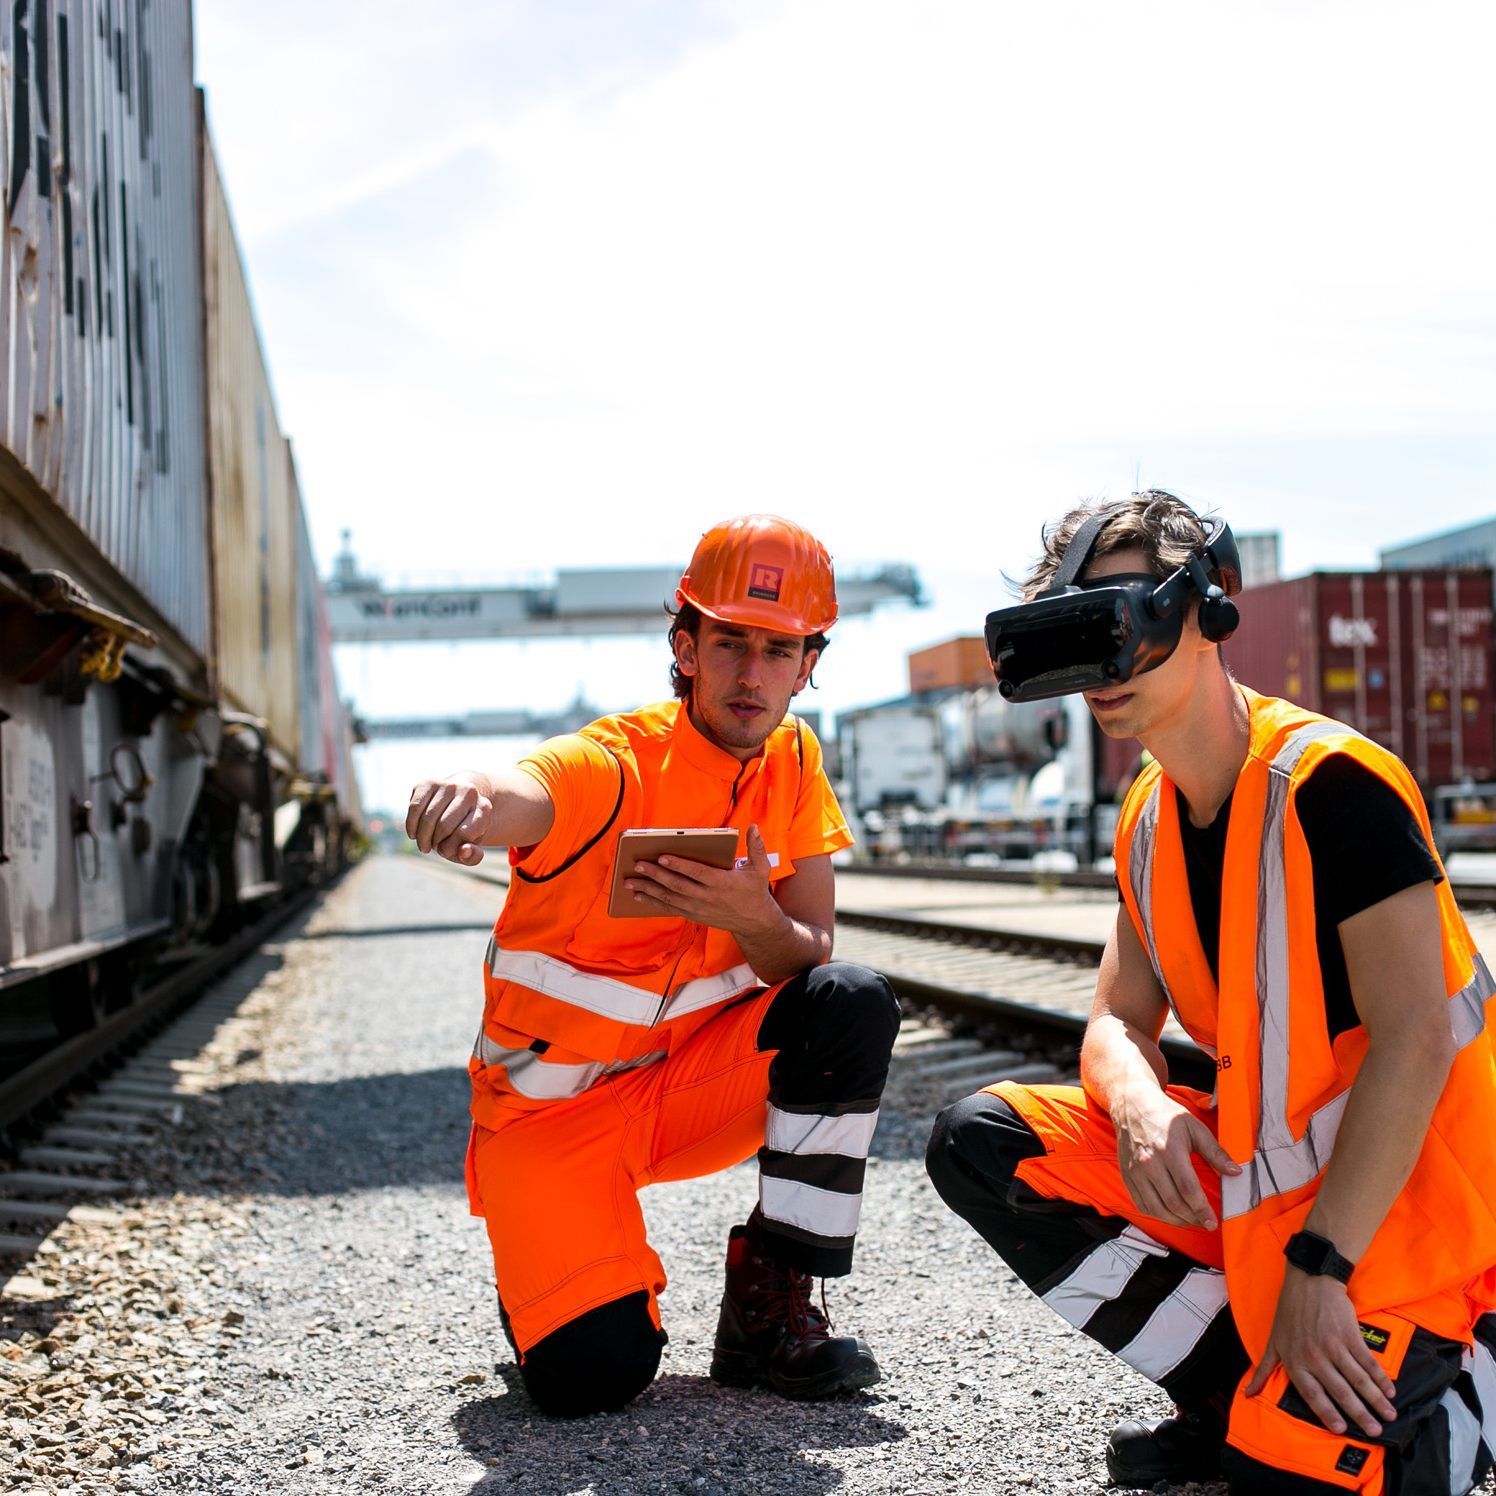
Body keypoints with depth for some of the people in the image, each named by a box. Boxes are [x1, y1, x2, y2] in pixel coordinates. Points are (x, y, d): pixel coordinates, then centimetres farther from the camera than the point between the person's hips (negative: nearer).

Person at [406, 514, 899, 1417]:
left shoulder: (793, 762, -2)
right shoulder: (610, 766, -20)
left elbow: (811, 959, -5)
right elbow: (509, 800, -43)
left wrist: (757, 919, -29)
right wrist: (454, 803, -68)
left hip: (694, 1083, 5)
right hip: (552, 1107, -4)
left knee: (853, 1005, -23)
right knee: (595, 1372, -22)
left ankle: (771, 1302, -8)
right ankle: (549, 1280, 16)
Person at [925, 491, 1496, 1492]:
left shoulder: (1331, 783, -20)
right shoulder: (1149, 824, 5)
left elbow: (1415, 1038, -24)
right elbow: (1120, 1022, 7)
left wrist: (1319, 1268, -25)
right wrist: (1141, 1106, -19)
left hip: (1395, 1187, -7)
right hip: (1254, 1170, 8)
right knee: (982, 1143, -5)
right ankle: (1242, 1389, 0)